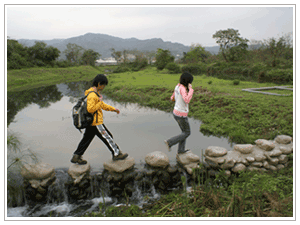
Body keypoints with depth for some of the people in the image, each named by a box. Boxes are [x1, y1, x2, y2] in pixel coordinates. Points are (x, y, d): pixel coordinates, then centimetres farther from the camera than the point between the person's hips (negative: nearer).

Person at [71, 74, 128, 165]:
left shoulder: (95, 93, 13)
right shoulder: (92, 95, -21)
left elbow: (102, 105, 21)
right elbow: (90, 109, -28)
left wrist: (113, 109, 20)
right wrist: (99, 101, -19)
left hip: (90, 122, 10)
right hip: (96, 123, -10)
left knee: (86, 139, 16)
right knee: (107, 137, 3)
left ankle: (76, 157, 24)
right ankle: (117, 154, 15)